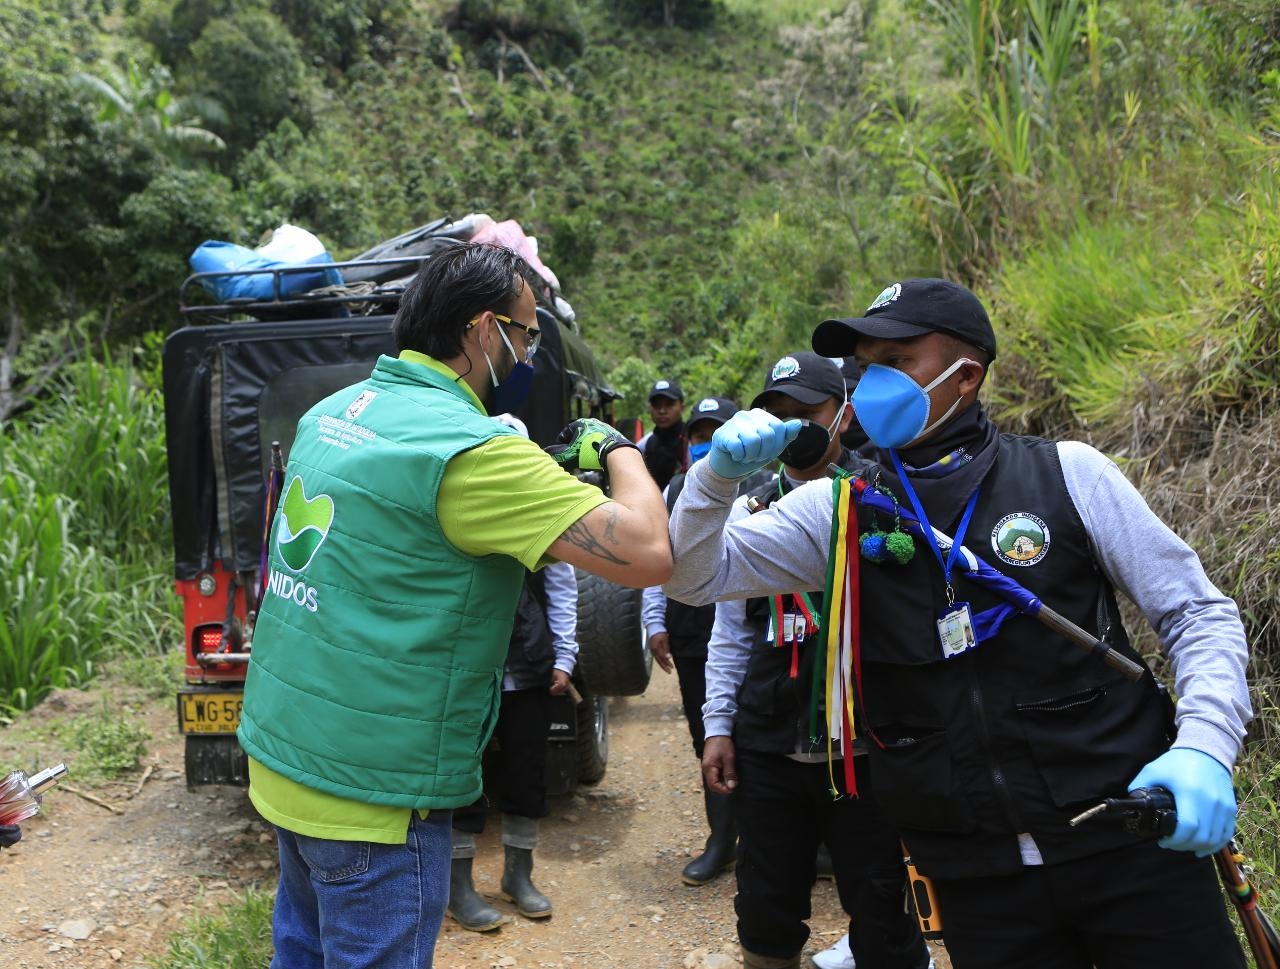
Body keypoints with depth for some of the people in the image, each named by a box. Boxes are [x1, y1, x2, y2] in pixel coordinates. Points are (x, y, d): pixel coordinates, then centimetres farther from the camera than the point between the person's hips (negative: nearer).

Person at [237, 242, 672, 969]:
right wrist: (617, 450, -5)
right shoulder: (469, 448, -21)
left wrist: (551, 470, 11)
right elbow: (649, 554, -24)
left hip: (281, 758, 9)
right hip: (371, 790, -8)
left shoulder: (334, 411, 5)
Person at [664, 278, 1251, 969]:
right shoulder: (835, 509, 1)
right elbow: (694, 577, 0)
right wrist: (719, 474, -17)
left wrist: (1205, 747, -13)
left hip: (1130, 839, -1)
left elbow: (1199, 614, 3)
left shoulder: (1067, 473, -3)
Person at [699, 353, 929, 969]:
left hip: (866, 748, -3)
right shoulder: (749, 511, 9)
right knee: (766, 913, 13)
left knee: (880, 917, 6)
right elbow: (731, 633, 13)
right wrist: (718, 726, 8)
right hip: (768, 748, 3)